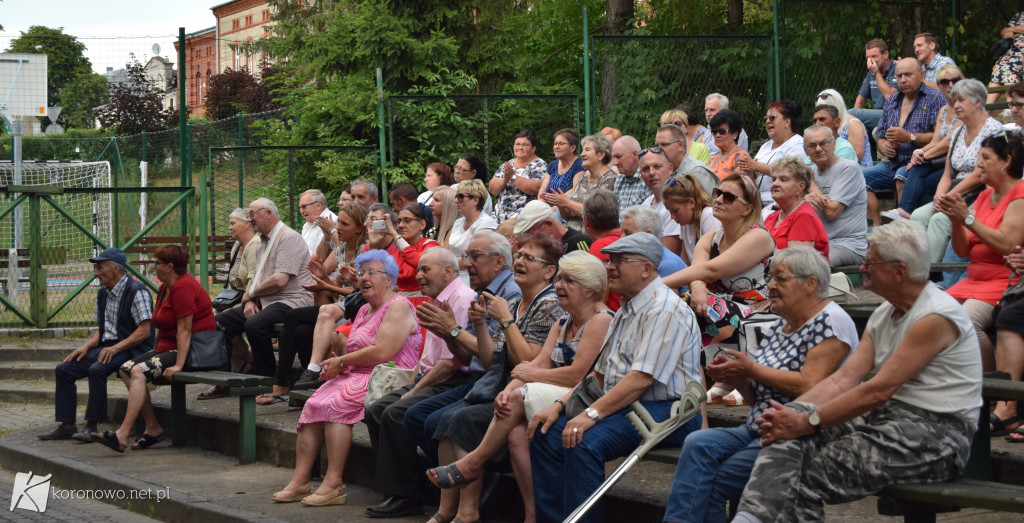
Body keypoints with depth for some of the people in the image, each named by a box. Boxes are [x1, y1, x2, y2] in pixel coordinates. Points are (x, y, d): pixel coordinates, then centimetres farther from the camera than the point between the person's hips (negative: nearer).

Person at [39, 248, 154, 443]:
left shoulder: (136, 291, -13)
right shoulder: (103, 293, 14)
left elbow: (144, 331, -18)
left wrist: (116, 348, -24)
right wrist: (86, 347, 2)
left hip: (130, 349, -9)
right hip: (107, 347, 9)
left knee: (97, 370, -33)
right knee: (63, 369, -2)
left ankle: (91, 426, -24)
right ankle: (67, 425, 2)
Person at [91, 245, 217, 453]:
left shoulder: (183, 287, -16)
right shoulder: (165, 288, 16)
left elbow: (184, 329, -22)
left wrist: (179, 365, -26)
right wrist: (155, 352, 11)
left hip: (192, 351, -10)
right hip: (169, 348, 10)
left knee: (139, 371, -25)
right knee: (126, 369, -4)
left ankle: (123, 435, -31)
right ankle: (153, 428, -6)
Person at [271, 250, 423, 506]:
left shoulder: (398, 307, -7)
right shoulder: (364, 311, 24)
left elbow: (382, 352, -18)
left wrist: (342, 362, -10)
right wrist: (336, 365, -1)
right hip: (357, 377, 9)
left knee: (335, 403, -28)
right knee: (313, 405, -13)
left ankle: (334, 483, -29)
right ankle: (299, 480, -19)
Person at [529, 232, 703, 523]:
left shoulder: (663, 309, -14)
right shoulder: (626, 311, 19)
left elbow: (641, 378, -23)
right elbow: (599, 375, 22)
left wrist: (593, 413, -26)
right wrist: (560, 405, 9)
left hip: (666, 412, -10)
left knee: (584, 441, -30)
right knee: (547, 434, -1)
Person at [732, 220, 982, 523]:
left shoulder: (936, 316, -15)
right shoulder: (884, 315, 14)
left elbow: (879, 390, -21)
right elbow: (844, 378, 5)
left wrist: (807, 422, -20)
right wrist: (793, 412, -11)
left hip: (933, 433, -8)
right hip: (887, 418, 8)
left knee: (809, 473, -22)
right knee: (790, 431, -15)